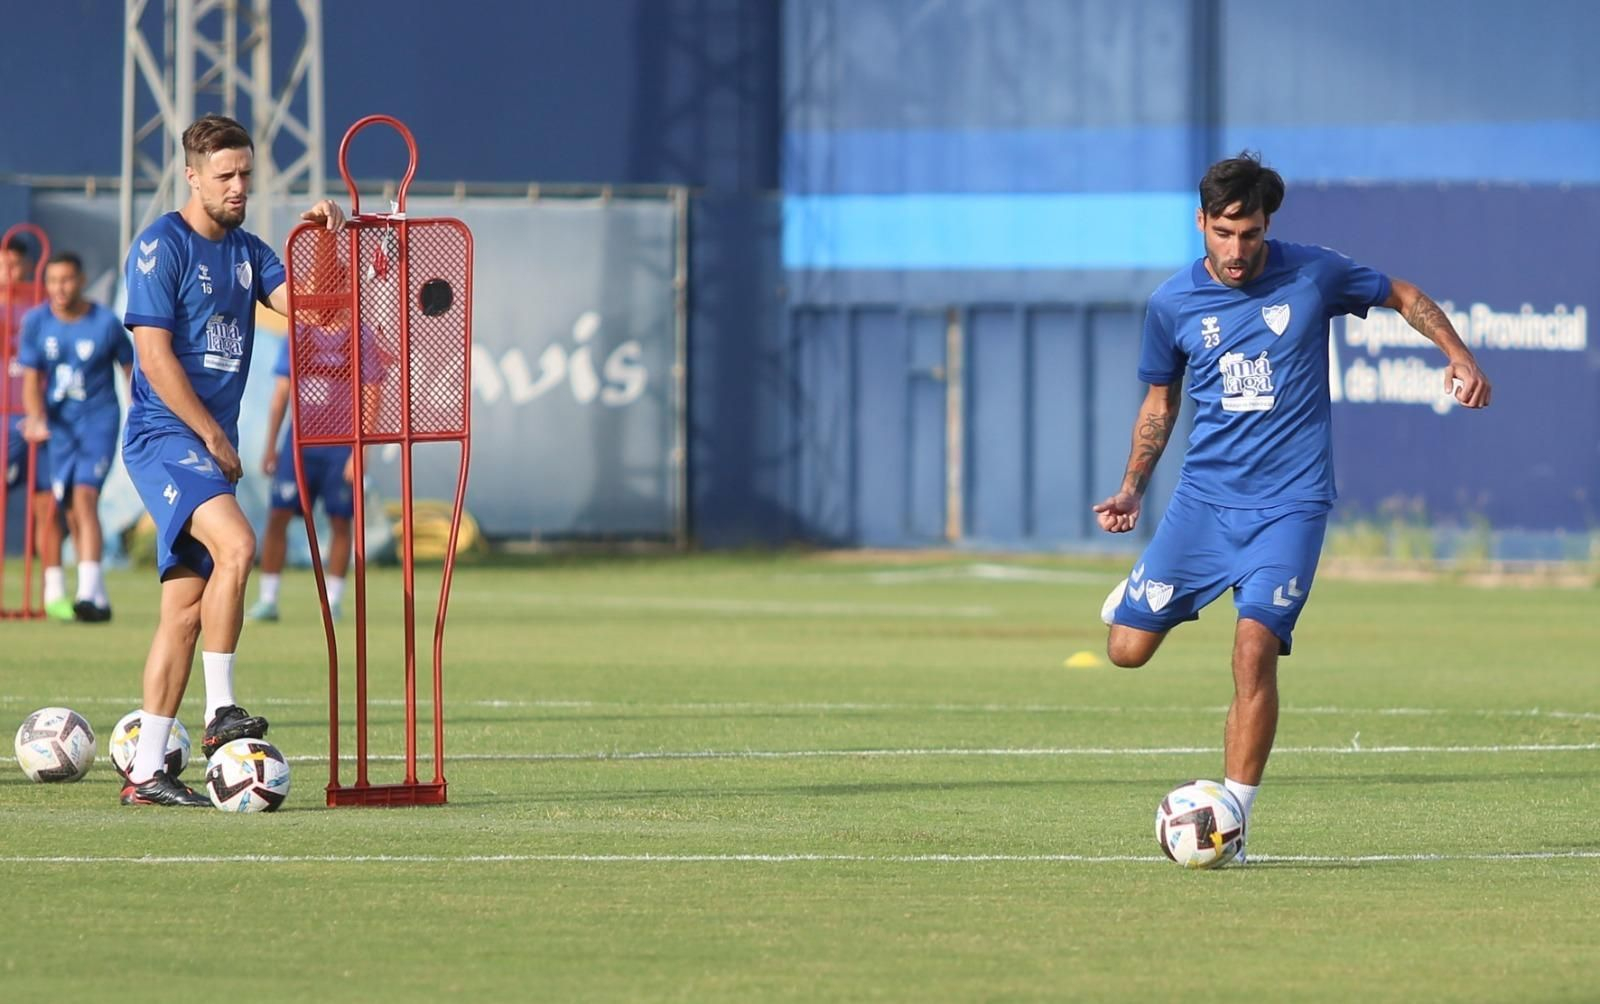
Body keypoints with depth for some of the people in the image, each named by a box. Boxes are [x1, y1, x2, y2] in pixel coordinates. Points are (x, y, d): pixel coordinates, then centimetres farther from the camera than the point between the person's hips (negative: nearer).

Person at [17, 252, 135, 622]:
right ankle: (100, 599, 18)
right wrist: (36, 418, -21)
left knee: (85, 496, -21)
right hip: (59, 421, 4)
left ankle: (88, 591, -29)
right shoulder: (36, 322, -2)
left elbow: (131, 370, 4)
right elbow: (31, 378, -3)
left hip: (99, 419, -4)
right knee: (71, 509, 7)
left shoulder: (106, 324, -9)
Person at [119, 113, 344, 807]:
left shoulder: (247, 251, 15)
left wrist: (322, 239, -10)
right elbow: (155, 355, -12)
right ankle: (219, 713, -24)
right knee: (235, 544, -30)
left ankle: (145, 771, 6)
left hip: (212, 446, 8)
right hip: (164, 437, -8)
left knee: (186, 607, 5)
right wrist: (214, 438, -12)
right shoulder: (161, 246, -7)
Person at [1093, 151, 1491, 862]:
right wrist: (1132, 490, 9)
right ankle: (1138, 589, 37)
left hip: (1289, 503, -3)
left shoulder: (1313, 275, -5)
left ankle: (1233, 822, -13)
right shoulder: (1172, 304, 1)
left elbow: (1403, 296, 11)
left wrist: (1459, 357, -4)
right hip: (1204, 495, 3)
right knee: (1127, 649, -1)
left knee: (1254, 649, -20)